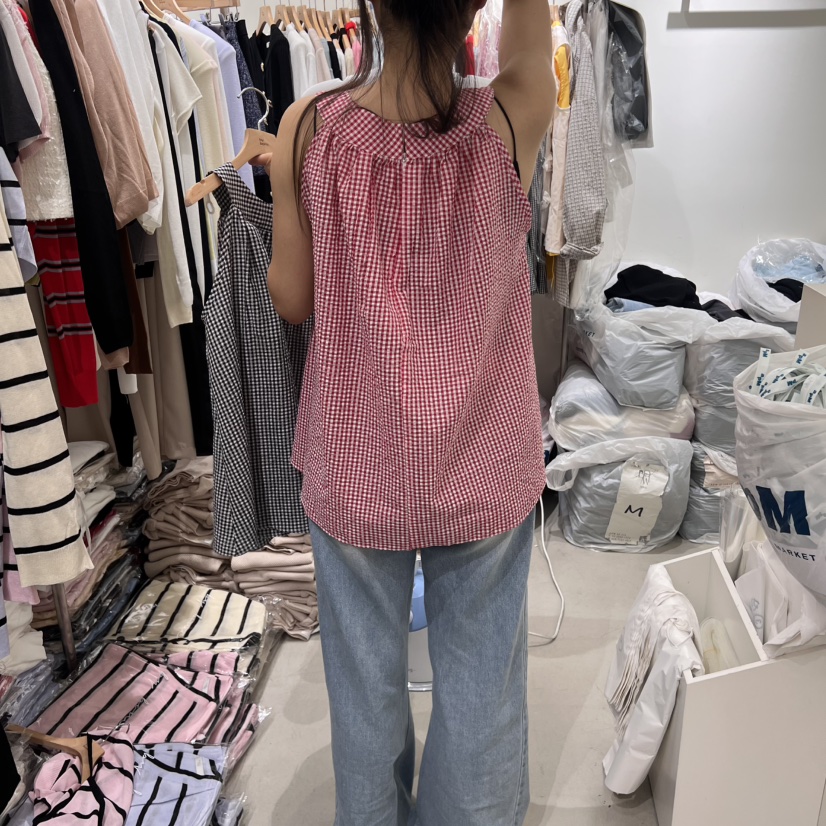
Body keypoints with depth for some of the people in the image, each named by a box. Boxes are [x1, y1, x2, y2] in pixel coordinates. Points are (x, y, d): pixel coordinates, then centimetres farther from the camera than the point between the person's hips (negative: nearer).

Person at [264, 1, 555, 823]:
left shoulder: (308, 129, -12)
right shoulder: (510, 120, -14)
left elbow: (290, 300, -2)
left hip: (353, 470, 1)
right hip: (485, 471, 0)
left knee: (364, 686, 22)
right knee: (480, 688, 20)